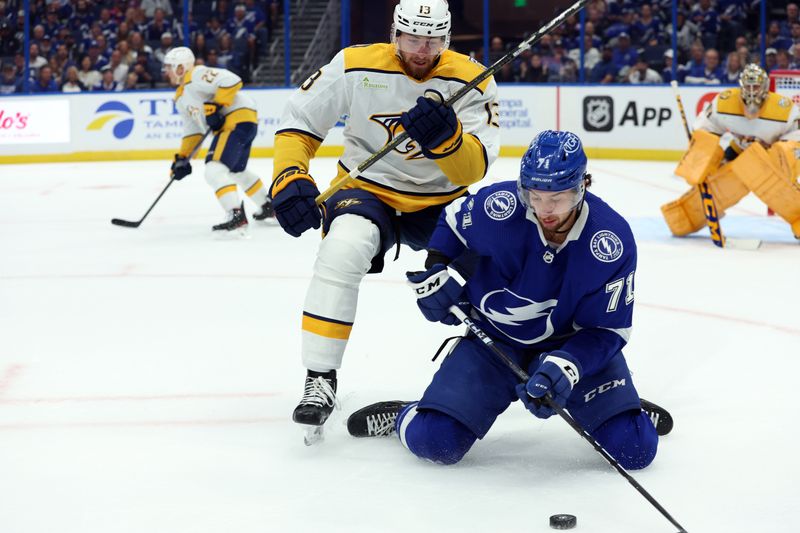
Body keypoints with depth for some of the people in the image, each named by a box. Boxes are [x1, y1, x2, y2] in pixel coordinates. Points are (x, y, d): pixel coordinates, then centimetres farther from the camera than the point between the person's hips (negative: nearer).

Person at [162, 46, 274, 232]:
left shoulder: (196, 76, -11)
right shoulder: (181, 98, 20)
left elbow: (232, 81, -22)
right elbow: (192, 130, 22)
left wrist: (216, 106, -24)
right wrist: (182, 158, 16)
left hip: (239, 118, -11)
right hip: (226, 125, 11)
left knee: (214, 170, -20)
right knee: (236, 170, 28)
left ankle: (237, 215, -26)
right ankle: (269, 205, 43)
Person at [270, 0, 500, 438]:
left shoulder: (472, 81, -12)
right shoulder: (355, 66, -12)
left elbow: (473, 170, -21)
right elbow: (299, 122, -3)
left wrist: (446, 137, -42)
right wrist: (290, 179, -20)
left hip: (441, 201, 2)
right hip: (367, 190, -2)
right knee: (343, 248, -34)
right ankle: (320, 379, -25)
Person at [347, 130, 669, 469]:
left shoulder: (612, 241, -23)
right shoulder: (500, 207, -21)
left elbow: (607, 329, -18)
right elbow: (453, 219, 4)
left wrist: (566, 367, -33)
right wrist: (436, 272, -6)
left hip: (575, 344, 0)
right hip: (494, 340, 0)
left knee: (636, 449, -14)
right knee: (433, 441, -15)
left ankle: (625, 407, 23)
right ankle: (404, 417, 22)